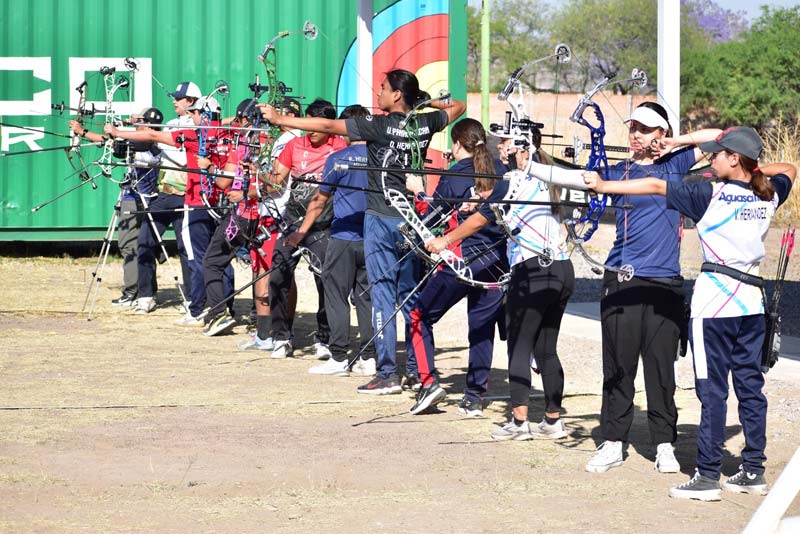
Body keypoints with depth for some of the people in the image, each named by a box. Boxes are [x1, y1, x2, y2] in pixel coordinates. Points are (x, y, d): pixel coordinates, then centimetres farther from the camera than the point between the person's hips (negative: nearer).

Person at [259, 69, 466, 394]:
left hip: (381, 219, -5)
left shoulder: (379, 125, -13)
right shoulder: (425, 124, 2)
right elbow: (458, 107, 23)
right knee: (411, 293, 13)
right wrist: (426, 101, 21)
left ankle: (388, 373, -7)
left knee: (383, 294, -3)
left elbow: (328, 126, -12)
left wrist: (280, 119, -6)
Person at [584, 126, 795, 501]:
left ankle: (707, 476, -4)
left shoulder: (713, 196, -11)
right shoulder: (768, 196, 5)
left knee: (712, 389, -5)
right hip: (751, 301, 6)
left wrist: (604, 186, -10)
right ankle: (754, 472, 14)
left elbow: (656, 187, -13)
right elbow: (789, 170, 28)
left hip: (715, 302, -6)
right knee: (750, 385, 11)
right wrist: (755, 171, 18)